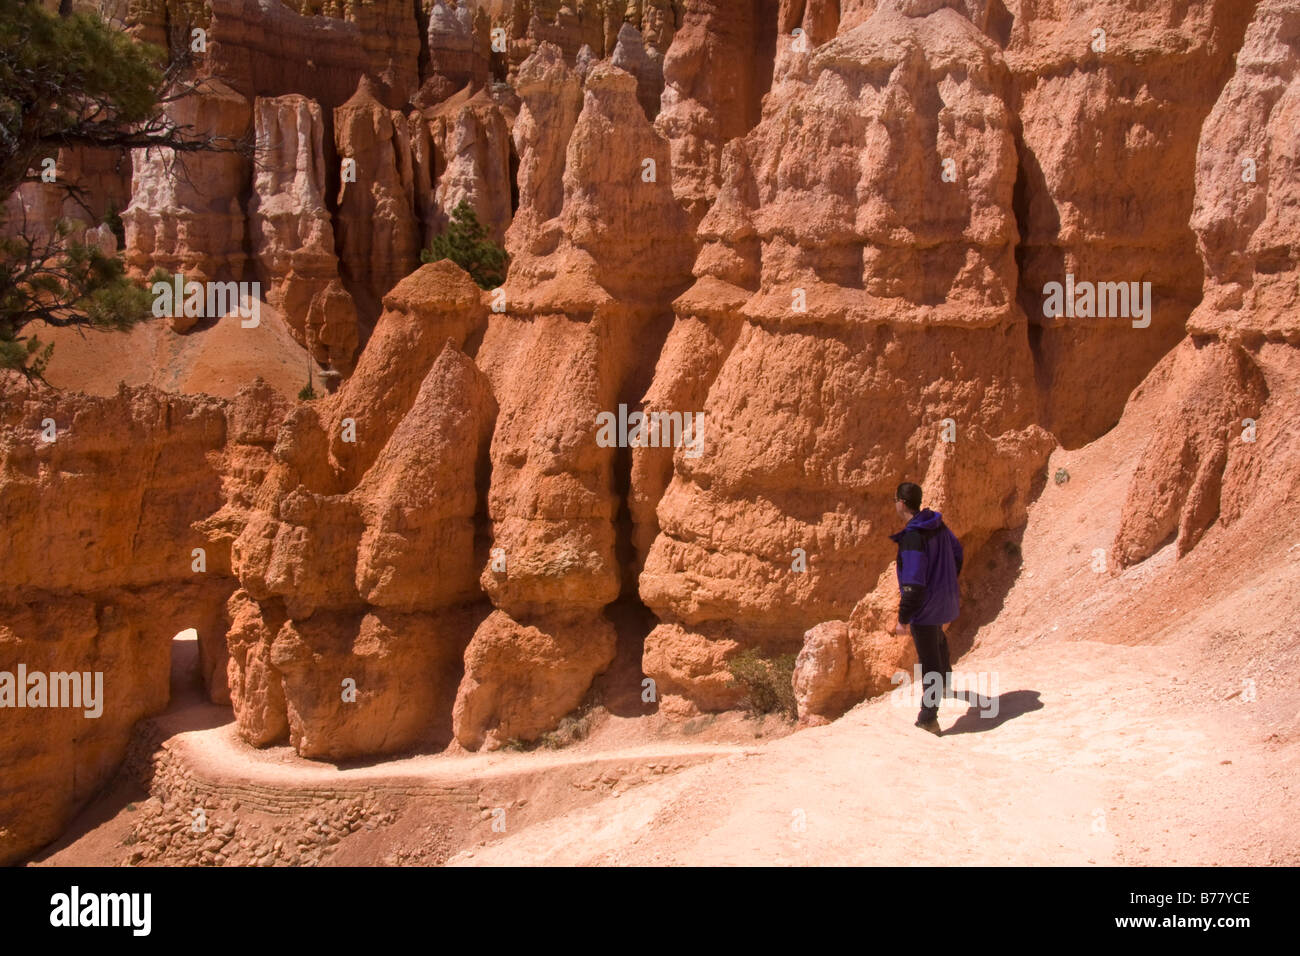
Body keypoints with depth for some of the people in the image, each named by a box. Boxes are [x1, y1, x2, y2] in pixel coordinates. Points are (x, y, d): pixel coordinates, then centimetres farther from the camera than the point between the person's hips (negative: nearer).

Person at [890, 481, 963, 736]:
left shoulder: (912, 538, -29)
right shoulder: (938, 525, -1)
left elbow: (913, 584, -30)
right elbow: (957, 553, 15)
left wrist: (903, 619, -22)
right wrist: (951, 587, 28)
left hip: (925, 607, -9)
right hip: (945, 599, 9)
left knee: (929, 662, -1)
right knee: (938, 638, 34)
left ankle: (928, 719, 7)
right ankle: (945, 680, 58)